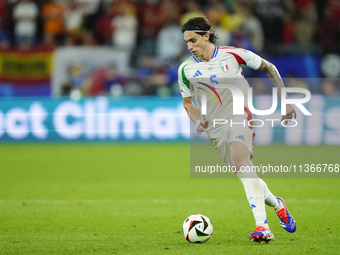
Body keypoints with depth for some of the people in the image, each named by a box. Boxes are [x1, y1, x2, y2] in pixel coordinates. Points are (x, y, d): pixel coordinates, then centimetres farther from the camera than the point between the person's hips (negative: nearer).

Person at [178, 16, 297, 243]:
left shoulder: (233, 54, -4)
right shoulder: (186, 69, 4)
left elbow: (268, 68, 8)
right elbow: (187, 101, 19)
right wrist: (197, 120, -3)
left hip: (240, 115, -4)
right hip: (215, 127, 4)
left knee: (240, 161, -29)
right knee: (244, 172, 3)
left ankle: (262, 225, -36)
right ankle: (276, 203, 35)